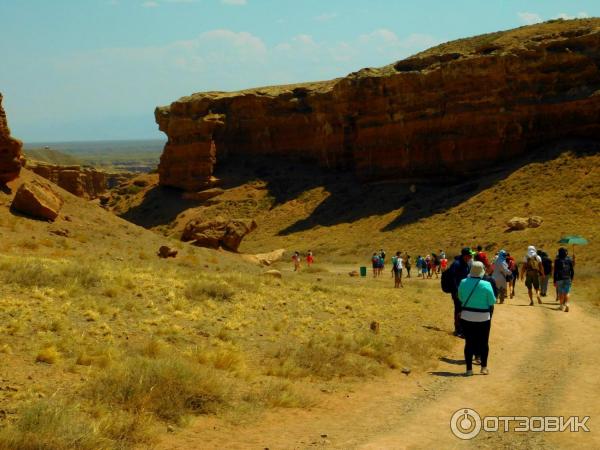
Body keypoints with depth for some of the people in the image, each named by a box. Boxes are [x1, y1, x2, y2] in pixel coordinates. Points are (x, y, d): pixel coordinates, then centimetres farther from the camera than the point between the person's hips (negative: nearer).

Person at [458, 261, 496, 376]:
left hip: (466, 316, 2)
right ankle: (484, 367, 20)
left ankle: (469, 369, 8)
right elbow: (492, 302, -6)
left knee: (469, 342, 8)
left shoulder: (463, 283, -6)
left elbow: (460, 299, 5)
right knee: (484, 342, 13)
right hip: (483, 318, -2)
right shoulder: (486, 285, -13)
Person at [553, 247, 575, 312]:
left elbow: (555, 272, -8)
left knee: (561, 293, 10)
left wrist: (554, 281, -3)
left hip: (560, 279, -2)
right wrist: (571, 279, 16)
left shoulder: (557, 260, -7)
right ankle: (566, 304, -19)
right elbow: (572, 271, 5)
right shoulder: (570, 260, 2)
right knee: (566, 293, 3)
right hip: (568, 279, 2)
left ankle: (562, 306, 17)